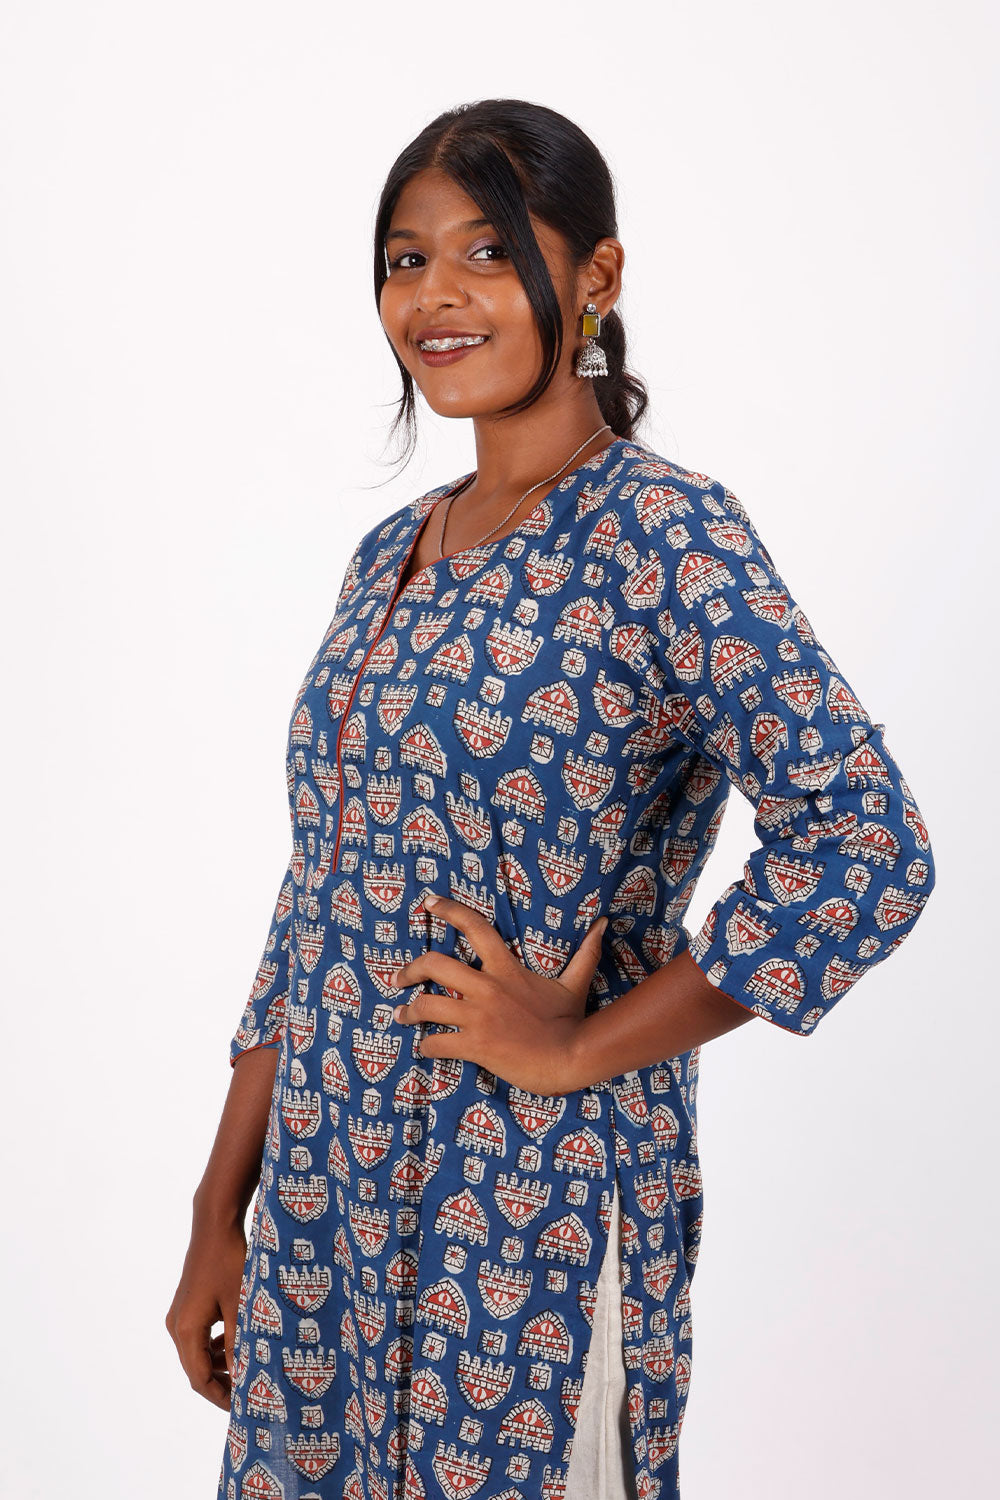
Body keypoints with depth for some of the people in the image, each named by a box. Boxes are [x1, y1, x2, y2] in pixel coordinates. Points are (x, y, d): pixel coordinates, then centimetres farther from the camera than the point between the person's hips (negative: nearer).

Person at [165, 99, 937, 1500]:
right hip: (323, 1201, 7)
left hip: (532, 1214, -6)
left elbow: (868, 843, -23)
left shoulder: (664, 532, -12)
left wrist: (583, 1045, -16)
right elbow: (317, 910, 11)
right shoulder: (391, 557, 9)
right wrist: (222, 1215, 10)